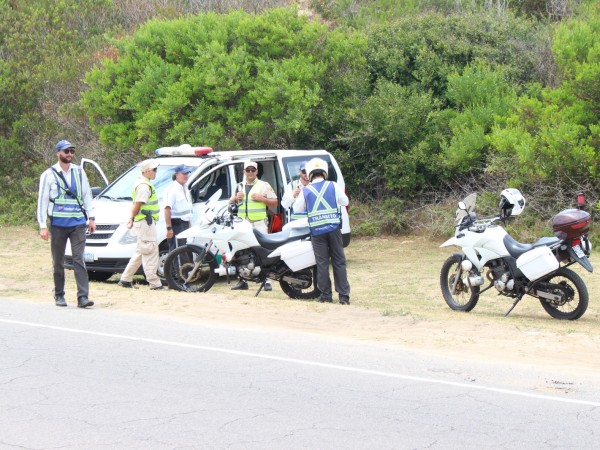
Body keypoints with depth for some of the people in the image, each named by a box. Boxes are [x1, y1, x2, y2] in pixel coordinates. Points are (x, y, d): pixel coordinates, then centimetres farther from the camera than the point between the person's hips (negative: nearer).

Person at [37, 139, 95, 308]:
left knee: (79, 260, -7)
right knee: (58, 262, 7)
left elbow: (87, 195, 15)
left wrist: (91, 218, 8)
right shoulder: (49, 175, 1)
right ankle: (59, 295, 20)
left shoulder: (79, 172, 9)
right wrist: (42, 226, -5)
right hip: (58, 224, -1)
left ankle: (83, 297, -13)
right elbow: (42, 201, 1)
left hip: (78, 223, 1)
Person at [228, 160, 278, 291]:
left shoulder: (264, 185, 7)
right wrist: (236, 198, 5)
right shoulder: (239, 186, 20)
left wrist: (262, 198, -10)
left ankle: (267, 280, -12)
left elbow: (275, 203, 6)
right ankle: (242, 281, 7)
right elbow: (230, 202, 27)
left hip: (259, 223, -4)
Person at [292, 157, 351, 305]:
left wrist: (296, 197, 31)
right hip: (333, 229, 0)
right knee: (339, 262, 3)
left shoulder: (305, 191, 1)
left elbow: (297, 209, 12)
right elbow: (345, 201, 11)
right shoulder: (333, 186, 0)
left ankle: (325, 295, 6)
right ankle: (344, 295, -1)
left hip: (317, 231, 0)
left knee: (322, 263, 5)